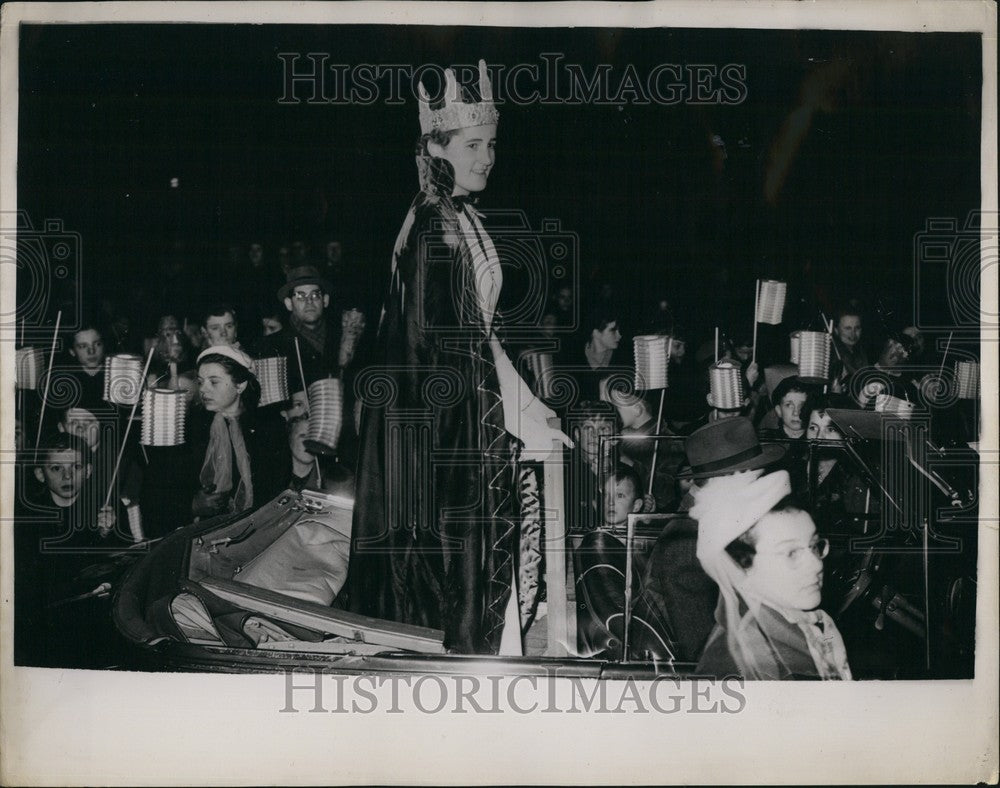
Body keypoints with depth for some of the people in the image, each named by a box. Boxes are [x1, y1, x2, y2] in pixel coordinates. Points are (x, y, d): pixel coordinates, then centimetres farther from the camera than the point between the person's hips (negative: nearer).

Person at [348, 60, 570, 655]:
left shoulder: (463, 219, 12)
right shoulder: (434, 229, -17)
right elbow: (448, 342, -21)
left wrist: (527, 401, 13)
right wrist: (518, 417, -18)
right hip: (444, 422, -9)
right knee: (455, 557, -2)